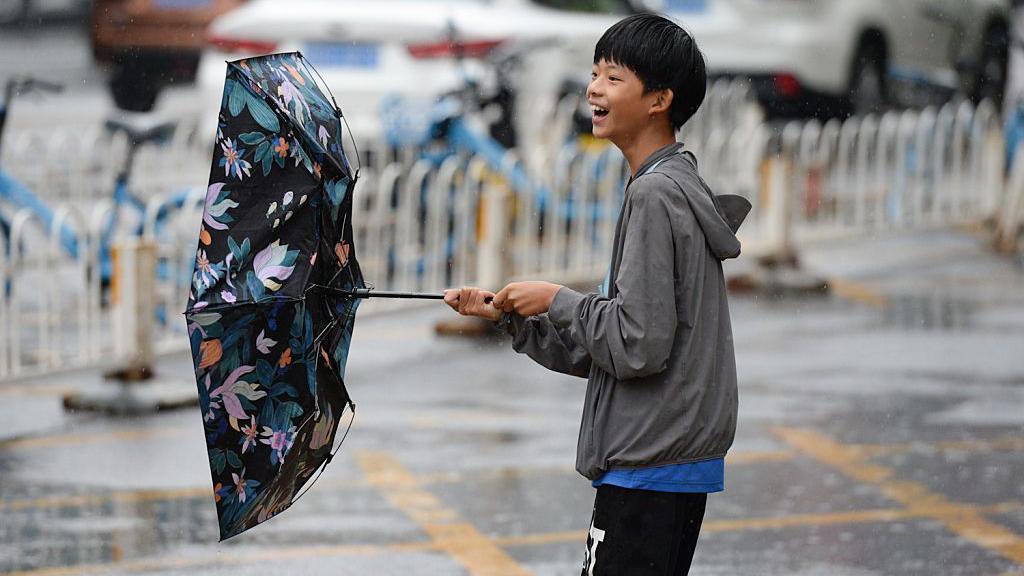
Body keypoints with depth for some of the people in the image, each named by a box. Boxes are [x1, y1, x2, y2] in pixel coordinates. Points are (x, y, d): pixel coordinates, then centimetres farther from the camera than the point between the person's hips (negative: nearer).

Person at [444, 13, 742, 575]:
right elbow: (596, 350, 18)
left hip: (648, 474, -10)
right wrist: (508, 314, 12)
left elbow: (638, 345, -20)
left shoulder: (655, 196, -15)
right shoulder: (680, 189, 16)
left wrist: (558, 301, -7)